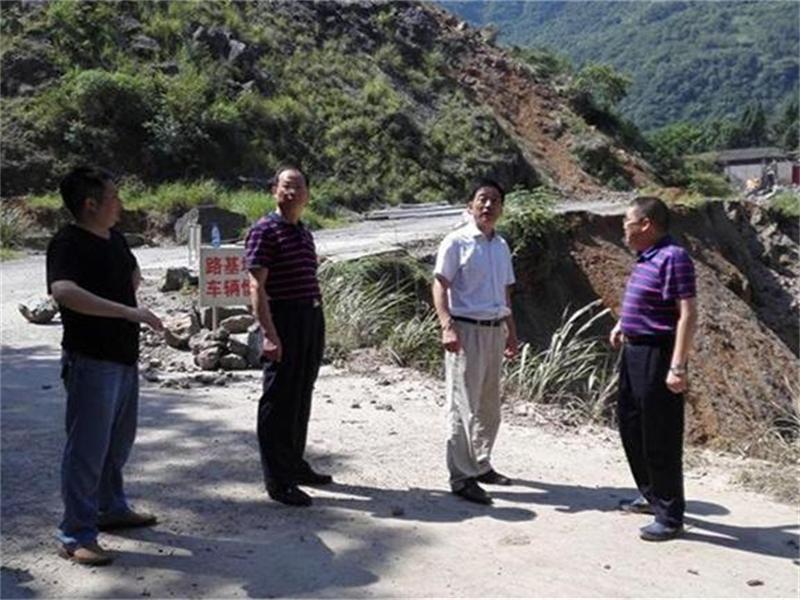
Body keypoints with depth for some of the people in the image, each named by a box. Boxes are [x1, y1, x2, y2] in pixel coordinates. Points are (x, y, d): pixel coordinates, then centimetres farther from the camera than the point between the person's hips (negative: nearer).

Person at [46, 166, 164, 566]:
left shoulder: (115, 240, 10)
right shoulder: (68, 244, -17)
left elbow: (133, 276, 30)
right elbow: (64, 291, -36)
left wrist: (129, 285, 7)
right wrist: (127, 311, -38)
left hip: (125, 358, 9)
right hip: (91, 362, -9)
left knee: (118, 442, 21)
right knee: (87, 449, -2)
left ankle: (112, 509, 38)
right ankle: (76, 537, 8)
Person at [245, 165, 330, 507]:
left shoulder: (304, 233, 16)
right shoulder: (265, 230, -9)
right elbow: (257, 286, -16)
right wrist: (268, 334, -23)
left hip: (312, 320, 8)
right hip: (284, 320, -8)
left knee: (302, 398, 16)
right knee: (279, 401, -3)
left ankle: (295, 465, 29)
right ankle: (277, 481, 4)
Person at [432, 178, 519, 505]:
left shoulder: (501, 246, 14)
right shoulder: (457, 242, -7)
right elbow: (440, 286, -13)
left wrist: (511, 331, 21)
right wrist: (447, 326, -25)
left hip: (495, 331, 7)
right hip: (466, 330, -7)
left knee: (489, 405, 15)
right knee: (463, 406, -4)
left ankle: (480, 464, 30)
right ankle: (461, 476, 3)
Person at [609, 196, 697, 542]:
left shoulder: (673, 258, -18)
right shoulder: (645, 258, 12)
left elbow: (687, 314, -23)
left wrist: (678, 367, -27)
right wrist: (623, 324, 18)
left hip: (657, 356, -10)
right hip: (634, 352, 10)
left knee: (660, 439, -2)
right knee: (631, 427, 19)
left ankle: (670, 516, 10)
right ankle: (651, 496, 35)